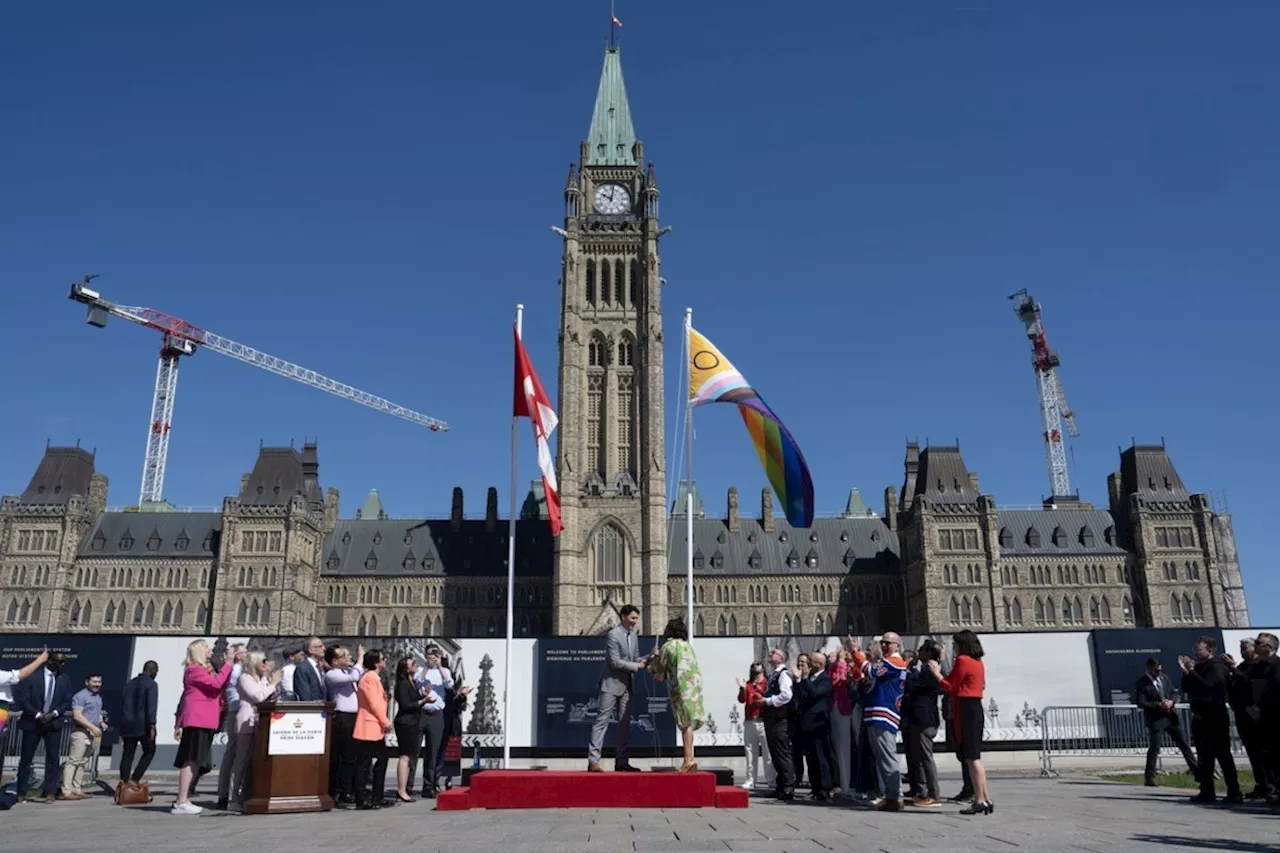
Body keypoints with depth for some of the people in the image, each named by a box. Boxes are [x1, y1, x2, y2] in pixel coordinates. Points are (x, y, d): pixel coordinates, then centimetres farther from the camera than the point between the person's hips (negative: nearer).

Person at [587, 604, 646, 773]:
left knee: (625, 724, 7)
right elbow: (615, 662, -18)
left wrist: (645, 662, -5)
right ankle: (593, 760, -5)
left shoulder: (633, 635, 11)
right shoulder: (613, 635, -13)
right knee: (602, 721, -6)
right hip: (611, 684, -8)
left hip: (626, 685, 8)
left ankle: (621, 761, 12)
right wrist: (637, 666, -14)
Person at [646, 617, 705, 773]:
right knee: (689, 722, 7)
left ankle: (689, 759, -13)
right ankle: (689, 759, 6)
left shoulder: (667, 646, 1)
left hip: (680, 687, -6)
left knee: (685, 723, -7)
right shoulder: (688, 646, 19)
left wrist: (655, 656, 27)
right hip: (695, 685, 6)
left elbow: (659, 669, 10)